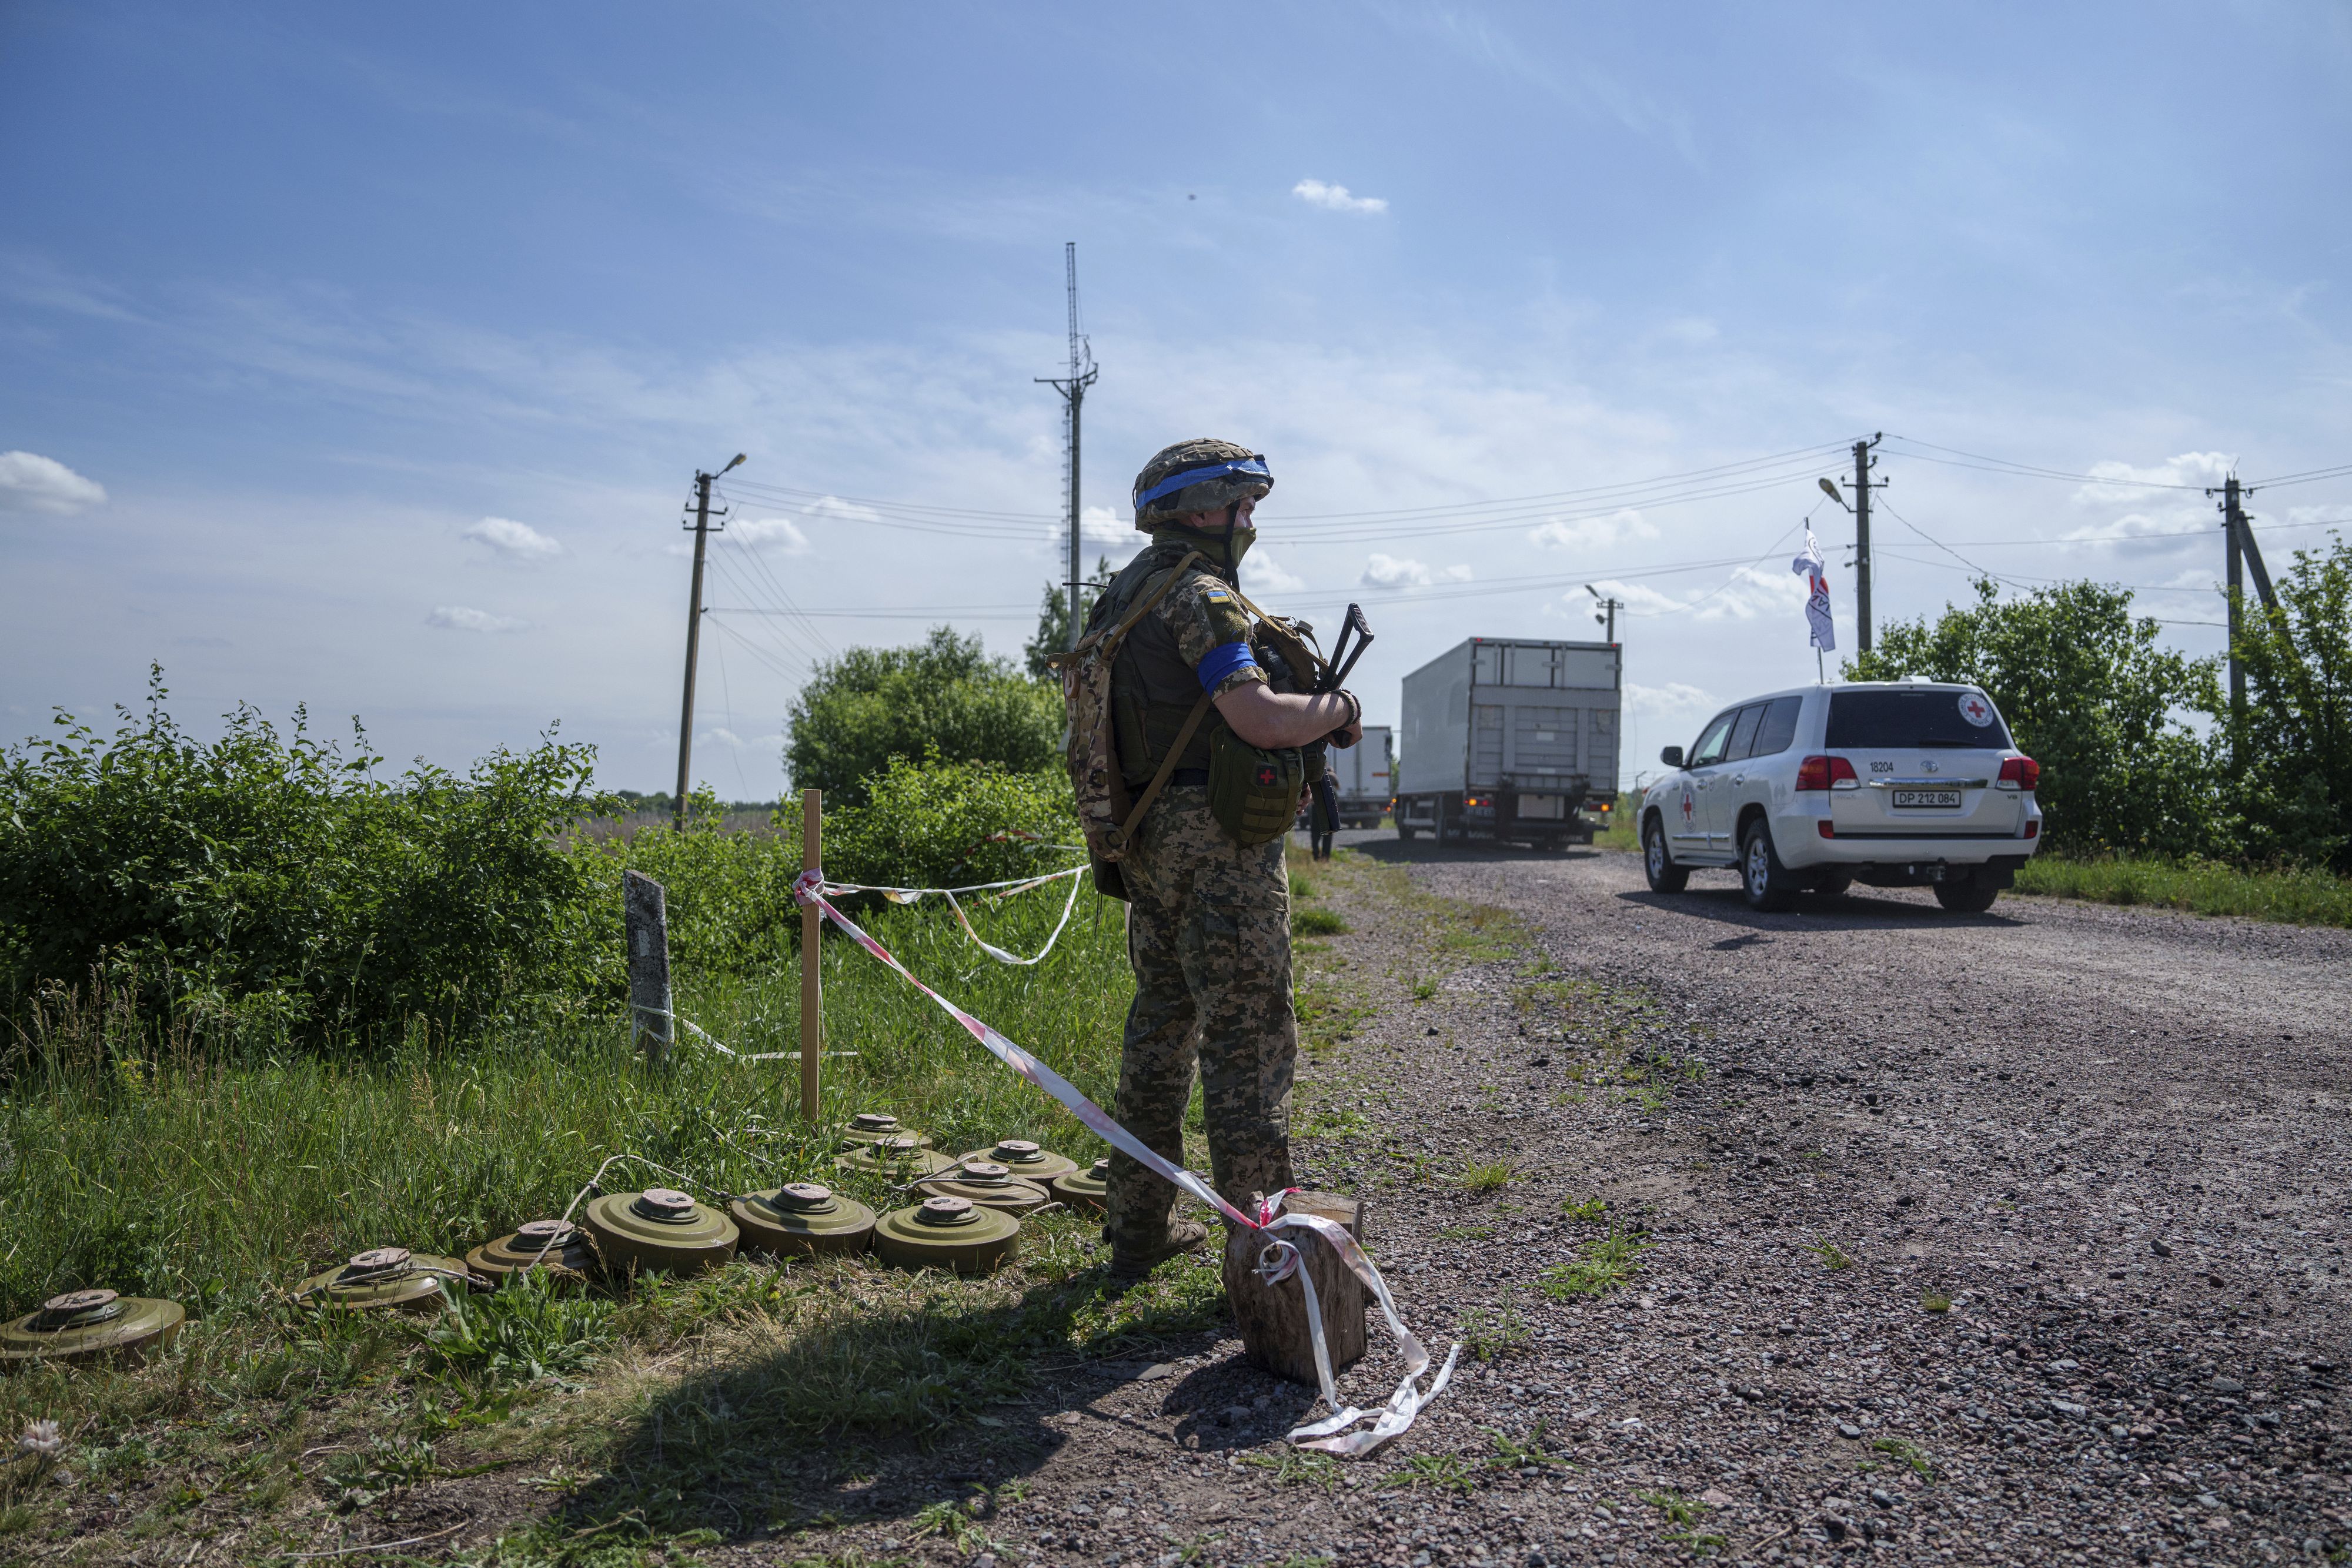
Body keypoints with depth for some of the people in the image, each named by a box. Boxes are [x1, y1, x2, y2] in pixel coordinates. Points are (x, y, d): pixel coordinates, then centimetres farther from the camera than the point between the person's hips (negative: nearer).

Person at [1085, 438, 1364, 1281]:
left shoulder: (1123, 595, 15)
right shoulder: (1198, 594, -14)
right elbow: (1261, 720, -25)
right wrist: (1337, 707, -6)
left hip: (1149, 843, 9)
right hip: (1218, 841, -9)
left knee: (1160, 1027, 16)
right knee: (1248, 1039, -3)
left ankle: (1140, 1228, 26)